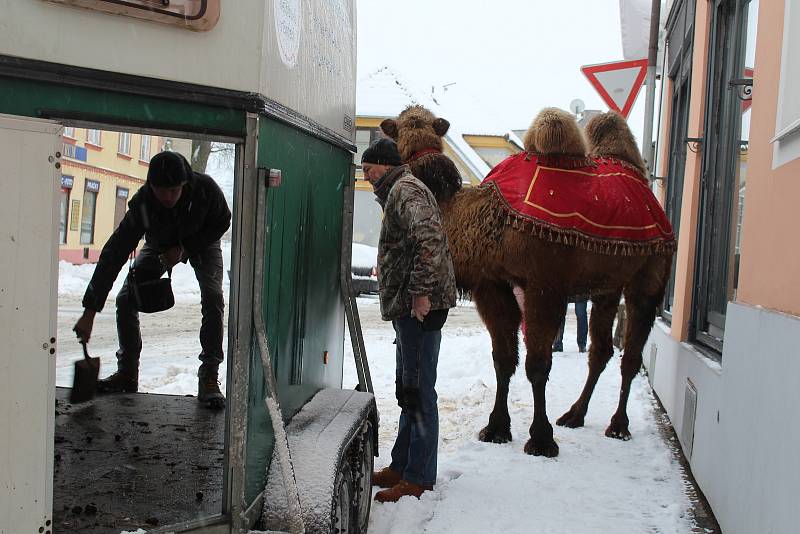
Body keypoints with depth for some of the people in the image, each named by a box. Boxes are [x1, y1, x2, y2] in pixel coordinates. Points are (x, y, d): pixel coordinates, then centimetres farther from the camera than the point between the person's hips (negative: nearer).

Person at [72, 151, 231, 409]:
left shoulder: (206, 188, -37)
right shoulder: (142, 203, -35)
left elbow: (222, 223, -15)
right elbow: (113, 254, -35)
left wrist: (184, 248, -27)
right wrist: (89, 311, -38)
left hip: (202, 242, -1)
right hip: (159, 244, 2)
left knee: (213, 299, -24)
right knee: (126, 299, -11)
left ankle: (209, 378, -17)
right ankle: (127, 373, 5)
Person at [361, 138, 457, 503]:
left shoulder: (405, 190, -10)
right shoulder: (399, 192, 23)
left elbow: (430, 239, -26)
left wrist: (421, 292, -25)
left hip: (419, 307, -11)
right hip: (407, 307, 11)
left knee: (418, 391, -5)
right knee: (408, 389, 16)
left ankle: (419, 478, 2)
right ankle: (401, 466, 27)